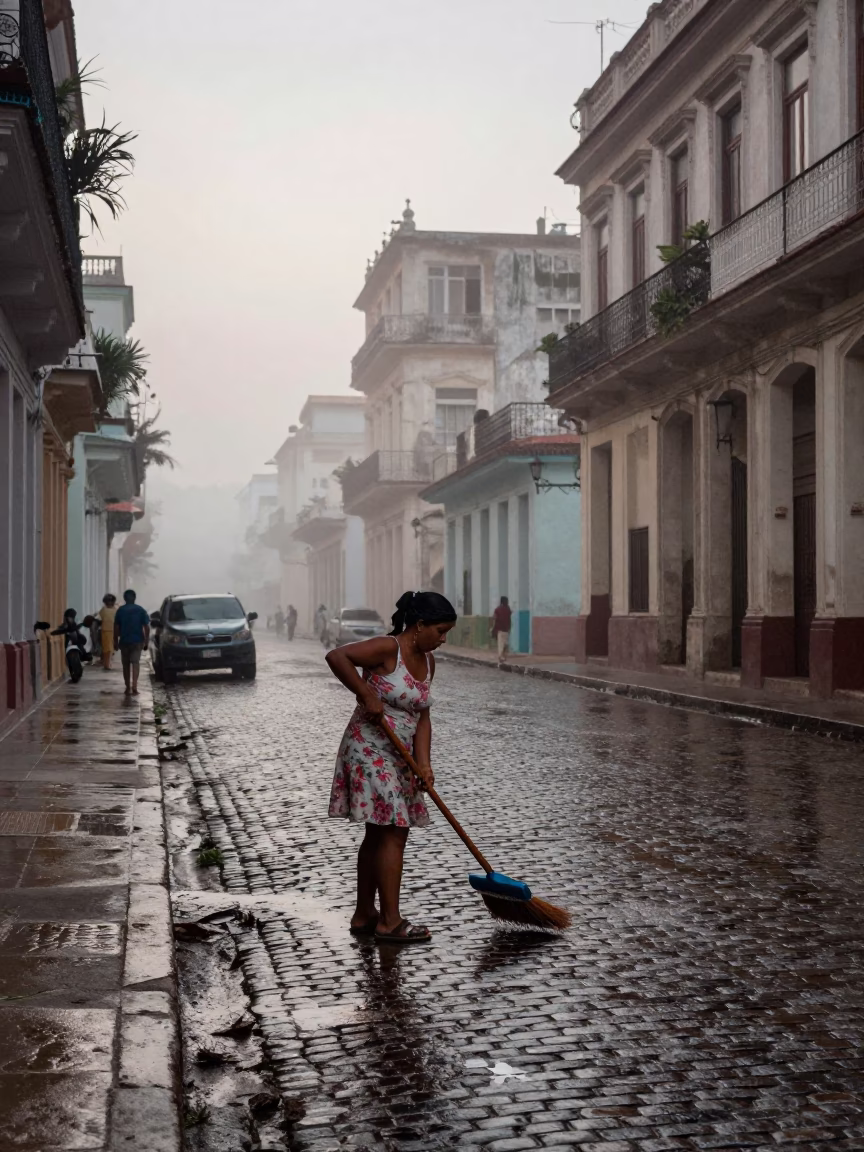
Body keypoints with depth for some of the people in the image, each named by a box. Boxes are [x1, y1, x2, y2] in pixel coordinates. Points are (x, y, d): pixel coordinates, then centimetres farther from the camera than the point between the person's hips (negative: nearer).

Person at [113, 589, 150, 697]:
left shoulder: (120, 610, 0)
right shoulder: (140, 610, 0)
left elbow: (116, 627, -2)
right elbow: (146, 627, -2)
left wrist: (115, 641, 5)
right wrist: (146, 640, 5)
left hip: (124, 641, 1)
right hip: (137, 641, -1)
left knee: (126, 664, 11)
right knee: (135, 662, -3)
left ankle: (128, 687, 16)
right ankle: (134, 686, -19)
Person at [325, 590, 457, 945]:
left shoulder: (427, 661, 8)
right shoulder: (388, 648, -17)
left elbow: (422, 716, 6)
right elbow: (336, 656, -28)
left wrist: (423, 763, -5)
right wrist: (367, 695, -26)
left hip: (397, 756, 9)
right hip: (368, 751, -9)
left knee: (379, 835, 13)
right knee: (394, 834, -9)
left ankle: (364, 915, 23)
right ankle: (390, 922, -3)